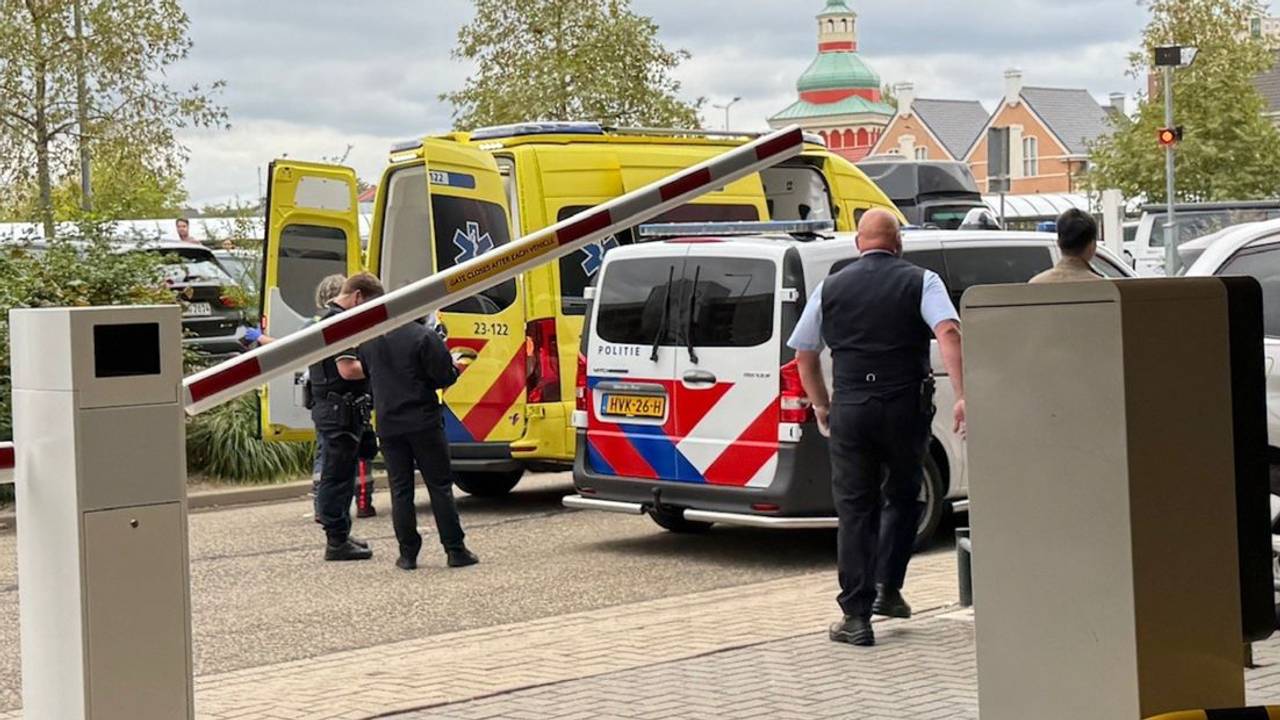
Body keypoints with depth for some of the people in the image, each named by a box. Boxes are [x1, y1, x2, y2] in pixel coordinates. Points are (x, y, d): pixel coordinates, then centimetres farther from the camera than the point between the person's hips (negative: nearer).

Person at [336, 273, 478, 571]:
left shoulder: (366, 339, 1)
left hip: (388, 425, 3)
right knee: (440, 487, 4)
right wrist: (456, 368, 9)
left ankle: (408, 554, 7)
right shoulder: (423, 336, -13)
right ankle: (456, 551, 5)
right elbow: (444, 378, -12)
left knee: (400, 490, 9)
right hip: (424, 422, -3)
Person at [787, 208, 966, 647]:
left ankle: (856, 616, 3)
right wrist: (962, 395, -20)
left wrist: (821, 405, 24)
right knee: (902, 497, 20)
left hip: (849, 409, 1)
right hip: (906, 406, -1)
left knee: (855, 509, 6)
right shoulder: (920, 282, 2)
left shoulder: (831, 288, 8)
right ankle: (888, 590, 14)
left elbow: (804, 354, 13)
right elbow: (949, 333, -15)